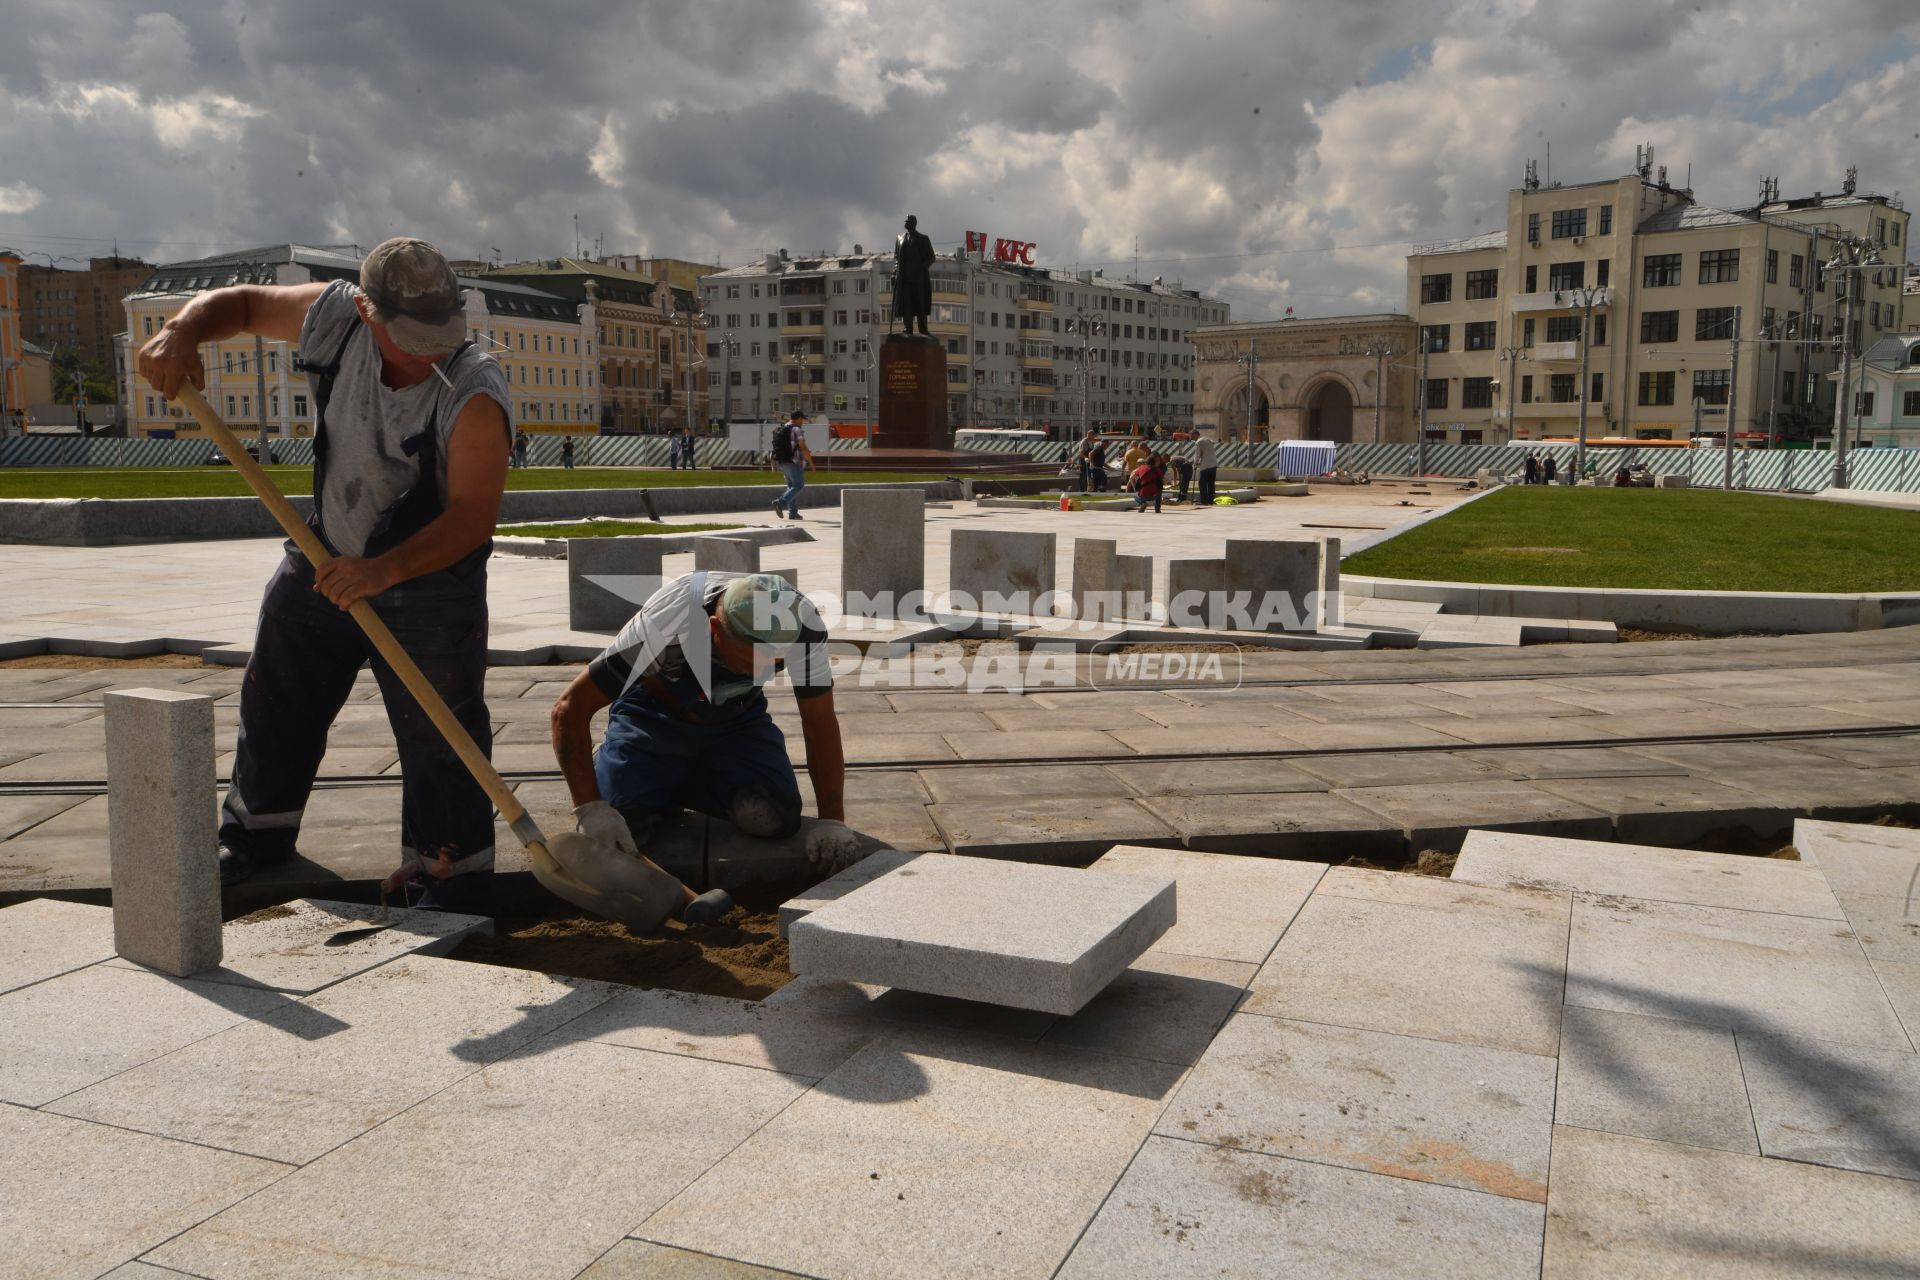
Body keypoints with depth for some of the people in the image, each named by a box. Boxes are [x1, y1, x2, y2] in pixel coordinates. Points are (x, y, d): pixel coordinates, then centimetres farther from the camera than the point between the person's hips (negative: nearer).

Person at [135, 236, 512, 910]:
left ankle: (448, 881, 7)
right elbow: (242, 302, 4)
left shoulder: (475, 394, -29)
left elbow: (472, 514, -33)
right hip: (325, 556, 6)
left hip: (429, 582, -6)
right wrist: (181, 333, -16)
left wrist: (383, 571, -43)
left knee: (439, 733, -7)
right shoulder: (335, 317, -14)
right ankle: (256, 832, 43)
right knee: (275, 701, 20)